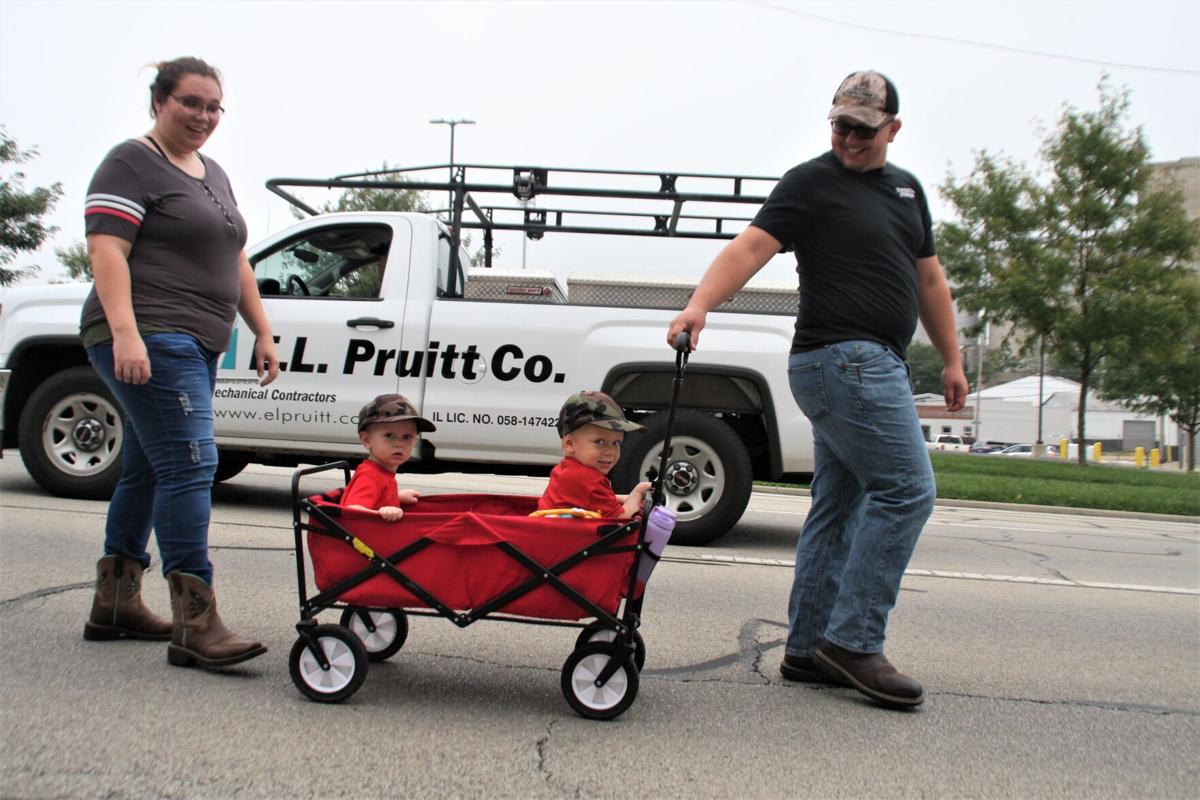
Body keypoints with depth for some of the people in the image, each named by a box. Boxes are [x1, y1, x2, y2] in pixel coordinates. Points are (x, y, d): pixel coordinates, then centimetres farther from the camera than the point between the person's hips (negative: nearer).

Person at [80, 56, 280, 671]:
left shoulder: (213, 175, 22)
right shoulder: (132, 165, -4)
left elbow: (234, 259, 26)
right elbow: (106, 250, -15)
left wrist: (262, 331, 20)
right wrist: (125, 331, -27)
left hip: (194, 345, 9)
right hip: (148, 342, -9)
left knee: (147, 472, 12)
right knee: (190, 464, -17)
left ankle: (114, 605, 22)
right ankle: (196, 625, -18)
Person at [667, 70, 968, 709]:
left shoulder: (908, 190, 21)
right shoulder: (812, 183, -3)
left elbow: (928, 279, 25)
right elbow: (751, 246, -16)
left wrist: (952, 360, 23)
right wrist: (698, 305, -31)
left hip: (872, 365, 8)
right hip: (842, 359, -8)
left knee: (838, 509, 8)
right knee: (906, 490, -13)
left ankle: (809, 649, 15)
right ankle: (853, 640, -7)